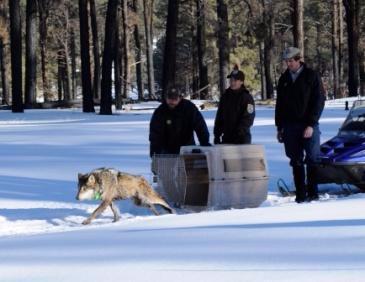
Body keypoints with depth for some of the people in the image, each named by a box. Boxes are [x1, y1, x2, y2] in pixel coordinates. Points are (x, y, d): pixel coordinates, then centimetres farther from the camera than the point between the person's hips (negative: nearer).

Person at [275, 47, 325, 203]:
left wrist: (311, 124, -13)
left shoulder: (311, 76, -1)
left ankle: (312, 192, 0)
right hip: (290, 126, 4)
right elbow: (279, 104, 17)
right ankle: (300, 193, 5)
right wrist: (279, 127, 12)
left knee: (312, 160, -5)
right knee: (296, 161, 3)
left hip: (309, 125, -4)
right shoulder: (284, 79, 11)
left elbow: (319, 101, -5)